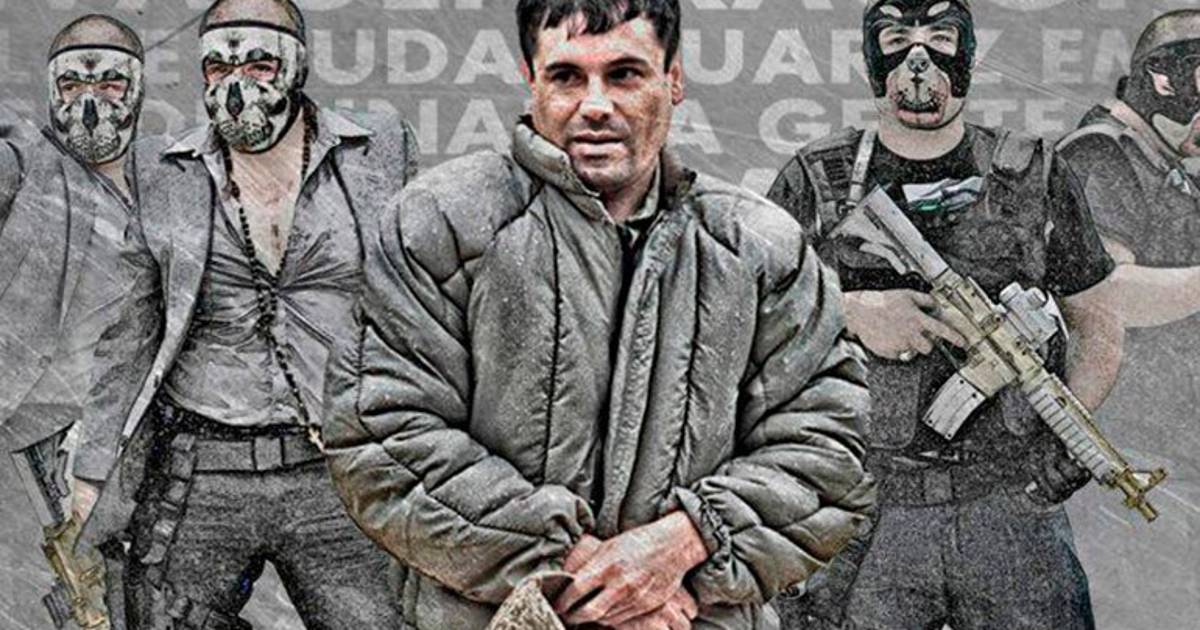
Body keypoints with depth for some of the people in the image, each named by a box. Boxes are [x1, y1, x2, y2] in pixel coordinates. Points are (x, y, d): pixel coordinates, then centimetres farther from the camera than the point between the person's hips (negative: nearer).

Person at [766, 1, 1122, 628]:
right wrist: (852, 311, -14)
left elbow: (1098, 323, 13)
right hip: (864, 515, -1)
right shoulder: (814, 183, 4)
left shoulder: (1036, 179, 7)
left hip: (1012, 507, 1)